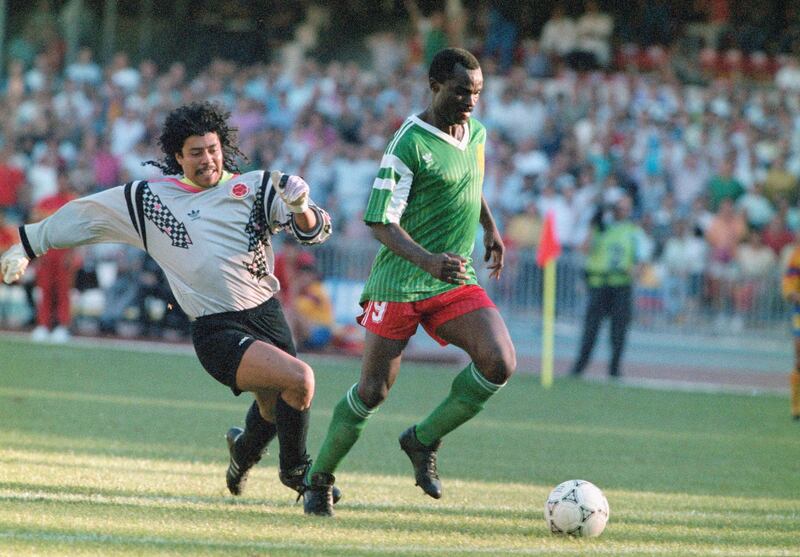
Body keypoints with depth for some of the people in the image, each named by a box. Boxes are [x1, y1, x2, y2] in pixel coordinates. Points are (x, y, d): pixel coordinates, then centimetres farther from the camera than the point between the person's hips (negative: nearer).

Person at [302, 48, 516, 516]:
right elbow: (381, 222, -18)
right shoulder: (409, 144, -15)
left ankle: (424, 441, 2)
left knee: (500, 362, -17)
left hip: (456, 282, 6)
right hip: (401, 282, -6)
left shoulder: (477, 133, 8)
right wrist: (428, 260, -32)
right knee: (374, 390, -3)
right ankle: (320, 479, 17)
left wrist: (491, 227, 28)